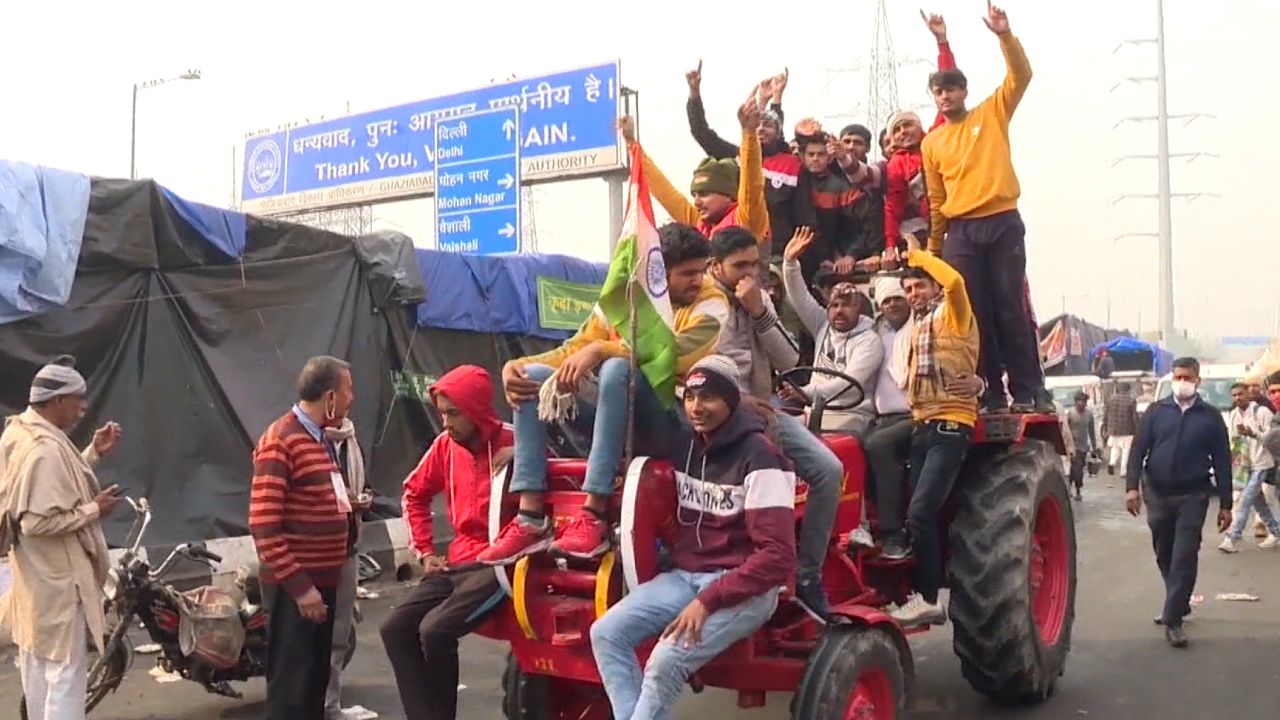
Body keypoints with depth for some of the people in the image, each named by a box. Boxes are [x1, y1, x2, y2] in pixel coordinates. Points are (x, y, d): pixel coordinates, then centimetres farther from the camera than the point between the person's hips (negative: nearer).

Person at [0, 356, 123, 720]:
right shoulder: (45, 449, -26)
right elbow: (38, 522, -30)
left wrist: (93, 454, 7)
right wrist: (94, 510, -20)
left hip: (34, 575, 11)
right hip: (58, 580, -11)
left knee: (37, 663, 22)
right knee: (66, 670, -3)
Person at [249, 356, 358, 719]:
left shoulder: (322, 438, 14)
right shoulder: (279, 441, -15)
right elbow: (264, 527, -20)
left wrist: (349, 506, 11)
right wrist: (298, 585, -22)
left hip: (324, 580, 9)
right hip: (295, 587, -9)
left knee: (317, 678, 17)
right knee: (291, 686, -3)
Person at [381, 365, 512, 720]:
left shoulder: (515, 444, -12)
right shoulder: (446, 445, 7)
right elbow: (415, 493, 22)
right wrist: (425, 552, 15)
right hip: (457, 564, 7)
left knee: (435, 630, -24)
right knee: (395, 629, -5)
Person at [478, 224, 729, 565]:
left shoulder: (710, 304, -5)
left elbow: (676, 352, -24)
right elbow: (575, 350, 7)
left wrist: (601, 350, -31)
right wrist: (516, 364, -10)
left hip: (673, 422, -6)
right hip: (618, 414, 6)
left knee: (617, 369, -32)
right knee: (533, 377, -8)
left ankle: (593, 517, -35)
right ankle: (530, 520, -19)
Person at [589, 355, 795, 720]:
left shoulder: (758, 457, -13)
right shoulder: (684, 446, 7)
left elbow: (778, 556, -19)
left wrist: (707, 601, -23)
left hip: (743, 587, -7)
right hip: (685, 575, 7)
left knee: (665, 661, -26)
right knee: (606, 632, -12)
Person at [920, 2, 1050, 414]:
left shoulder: (992, 114, 9)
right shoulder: (931, 143, 12)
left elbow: (1021, 76, -5)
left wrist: (1004, 35, -17)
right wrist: (934, 248, 13)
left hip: (1003, 223, -2)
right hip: (961, 232, 2)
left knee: (1012, 308, -3)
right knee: (975, 313, 2)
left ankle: (1028, 390, 2)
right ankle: (992, 393, 8)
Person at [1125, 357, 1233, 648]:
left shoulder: (1210, 416, 2)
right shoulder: (1156, 411, 3)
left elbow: (1222, 461, 3)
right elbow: (1138, 449, -1)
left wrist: (1225, 504, 1)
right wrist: (1132, 486, -14)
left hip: (1192, 496, -2)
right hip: (1157, 494, 2)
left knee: (1184, 558, -7)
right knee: (1164, 555, 14)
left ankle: (1173, 619, -2)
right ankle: (1179, 604, 34)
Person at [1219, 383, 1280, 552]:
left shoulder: (1261, 412, -13)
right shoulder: (1233, 415, 7)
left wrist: (1251, 432, -27)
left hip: (1260, 464, -7)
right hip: (1243, 463, 7)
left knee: (1244, 502, -11)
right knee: (1258, 502, 17)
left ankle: (1232, 539, -11)